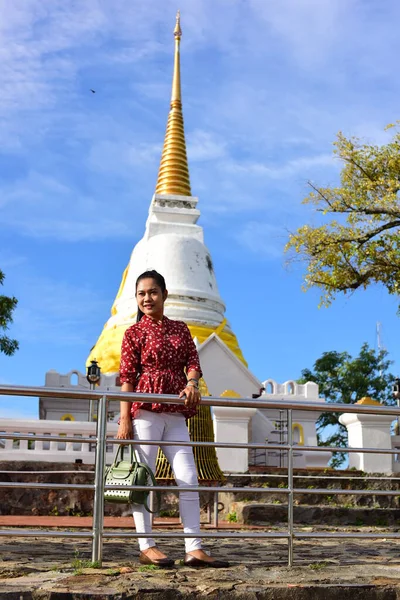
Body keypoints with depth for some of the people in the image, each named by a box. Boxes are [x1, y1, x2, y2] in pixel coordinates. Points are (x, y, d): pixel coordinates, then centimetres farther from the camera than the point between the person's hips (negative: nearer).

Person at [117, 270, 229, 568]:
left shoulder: (180, 329, 16)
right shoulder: (134, 333, 3)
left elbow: (193, 362, 7)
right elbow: (127, 377, -3)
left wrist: (192, 383, -17)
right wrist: (124, 419, -10)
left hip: (176, 414, 5)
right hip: (145, 410, -4)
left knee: (189, 479, 0)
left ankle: (194, 549, 3)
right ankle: (147, 547, 5)